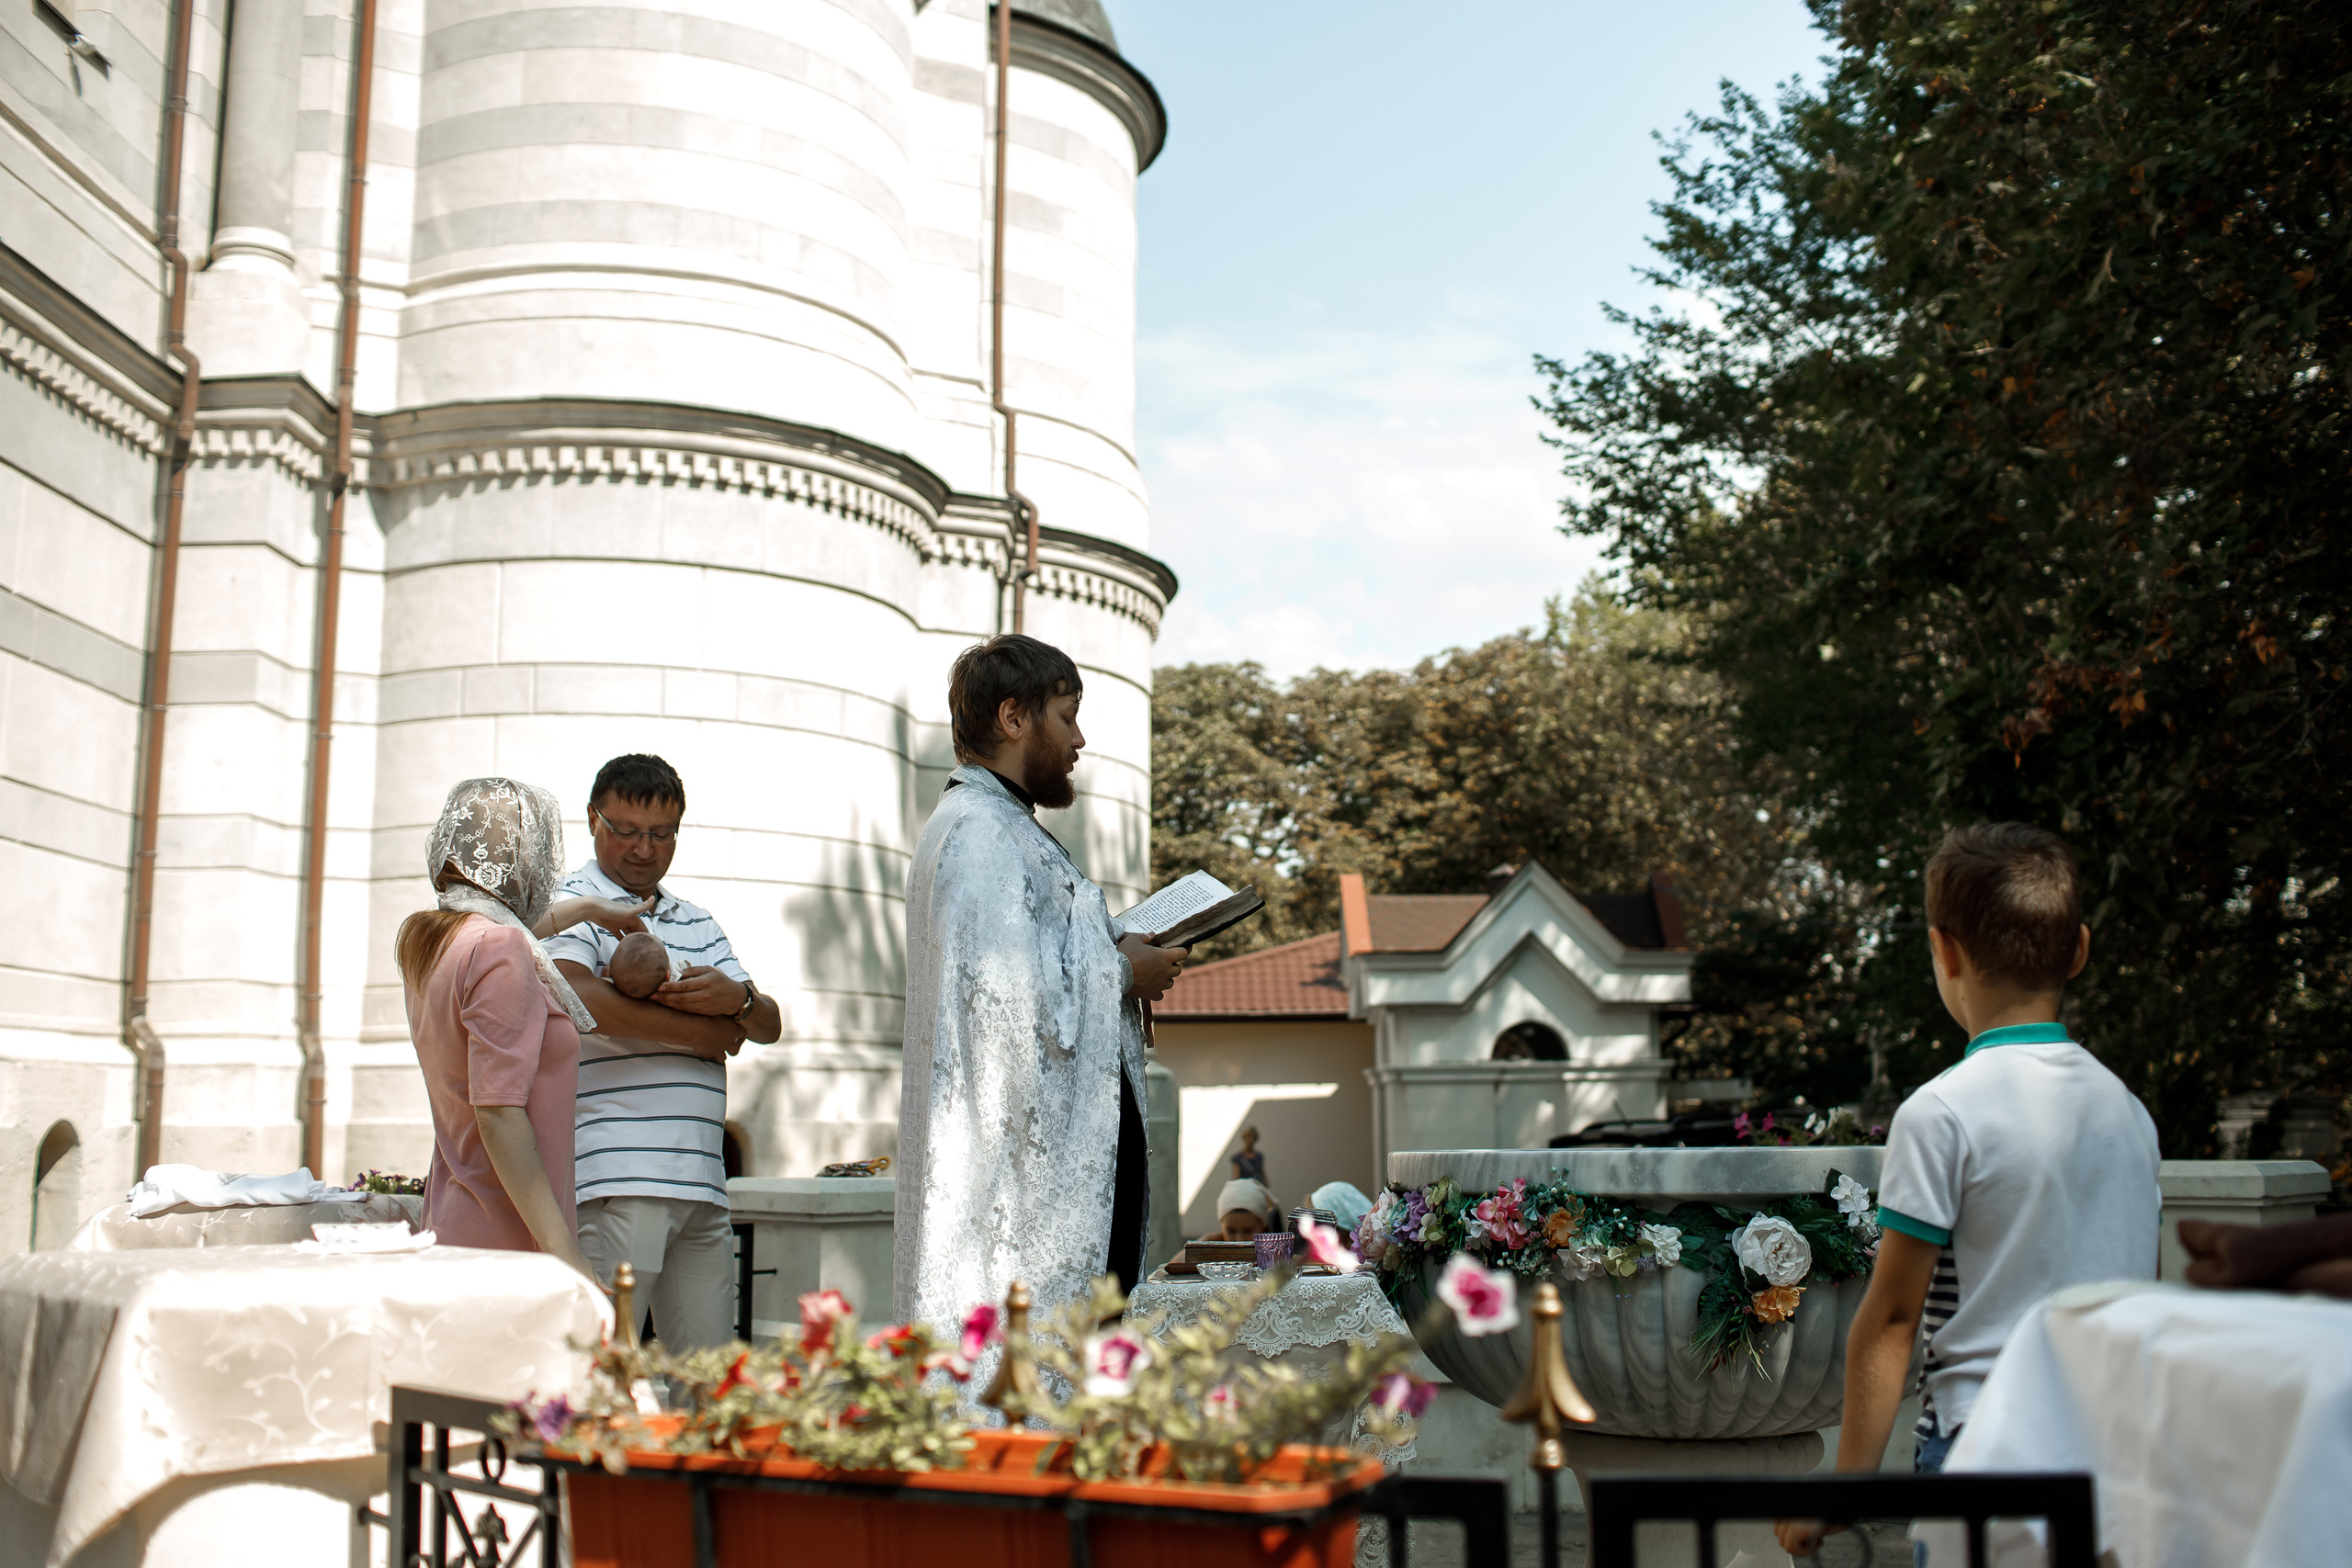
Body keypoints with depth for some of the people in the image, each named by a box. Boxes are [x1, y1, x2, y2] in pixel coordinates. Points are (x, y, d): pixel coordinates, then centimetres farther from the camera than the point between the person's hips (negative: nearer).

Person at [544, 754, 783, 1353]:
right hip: (615, 1180, -6)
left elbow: (770, 1025, 17)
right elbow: (580, 998, -18)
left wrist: (737, 998, -9)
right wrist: (707, 1031, -6)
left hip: (702, 1182, 6)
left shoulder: (697, 922, 23)